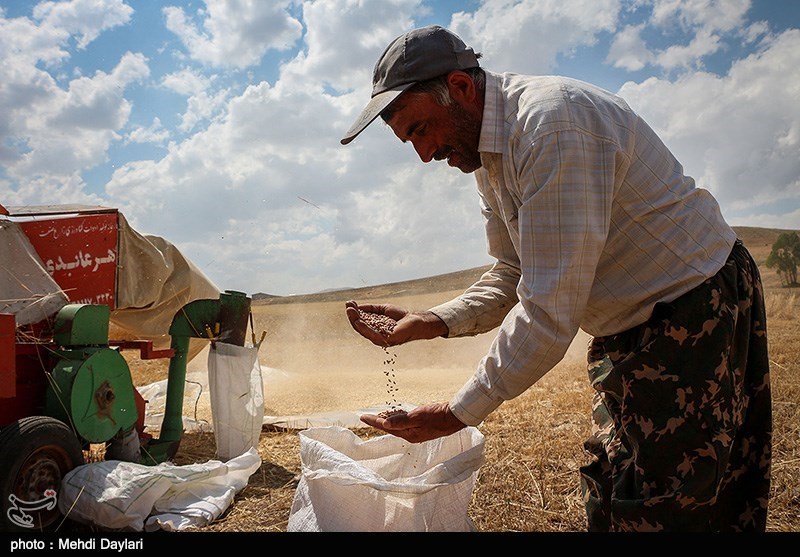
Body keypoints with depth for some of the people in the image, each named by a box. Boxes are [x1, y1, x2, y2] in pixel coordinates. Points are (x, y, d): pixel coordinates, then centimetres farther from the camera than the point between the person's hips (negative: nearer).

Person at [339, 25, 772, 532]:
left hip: (696, 313, -9)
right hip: (626, 328, 9)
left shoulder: (554, 123, -27)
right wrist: (429, 323, -6)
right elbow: (512, 278, 10)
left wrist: (460, 412, -21)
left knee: (662, 514, -4)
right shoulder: (487, 155, 5)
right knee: (606, 506, 16)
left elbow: (551, 312, -30)